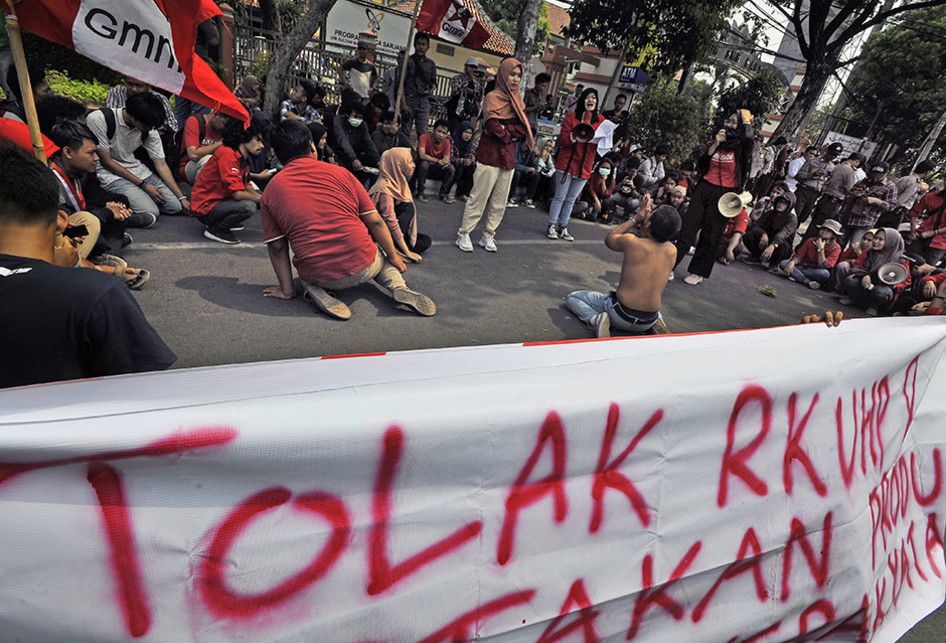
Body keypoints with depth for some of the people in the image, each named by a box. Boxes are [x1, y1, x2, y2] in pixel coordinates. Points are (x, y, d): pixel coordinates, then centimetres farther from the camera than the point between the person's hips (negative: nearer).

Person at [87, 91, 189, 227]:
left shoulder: (148, 128, -5)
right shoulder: (99, 119, -20)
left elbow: (161, 164, -1)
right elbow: (106, 162, -14)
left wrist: (182, 197, -5)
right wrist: (142, 184, -16)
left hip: (136, 170, 7)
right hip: (110, 173, -7)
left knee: (175, 206, -9)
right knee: (150, 215, -28)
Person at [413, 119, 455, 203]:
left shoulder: (446, 142, -7)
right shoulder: (424, 137, -20)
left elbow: (446, 158, -12)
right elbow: (422, 155, -32)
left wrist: (446, 161, -38)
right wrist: (438, 161, -38)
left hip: (436, 169, 3)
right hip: (423, 167, -3)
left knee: (451, 168, -20)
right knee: (424, 163, -36)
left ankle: (443, 193, -6)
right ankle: (419, 193, -21)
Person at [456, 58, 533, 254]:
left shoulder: (517, 98, 14)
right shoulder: (493, 97, -6)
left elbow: (523, 128, 3)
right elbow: (495, 127, -18)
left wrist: (507, 130, -12)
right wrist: (513, 132, -6)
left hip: (509, 156, 7)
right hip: (491, 155, -7)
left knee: (500, 201, 8)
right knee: (479, 197, -4)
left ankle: (488, 236, 17)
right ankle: (463, 234, 5)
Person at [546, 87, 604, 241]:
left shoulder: (600, 120, 6)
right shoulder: (572, 116, -3)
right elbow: (562, 139, -8)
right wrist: (575, 135, -23)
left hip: (585, 167, 3)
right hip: (567, 163, -3)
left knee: (571, 199, 12)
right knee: (560, 197, 1)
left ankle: (563, 226, 21)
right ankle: (552, 226, 10)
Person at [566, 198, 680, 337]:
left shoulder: (631, 241, -18)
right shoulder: (673, 251, -5)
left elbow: (609, 239, 6)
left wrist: (635, 219, 6)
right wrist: (647, 215, 8)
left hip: (621, 316, -5)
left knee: (572, 297, 11)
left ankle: (596, 319, -12)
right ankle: (657, 322, 13)